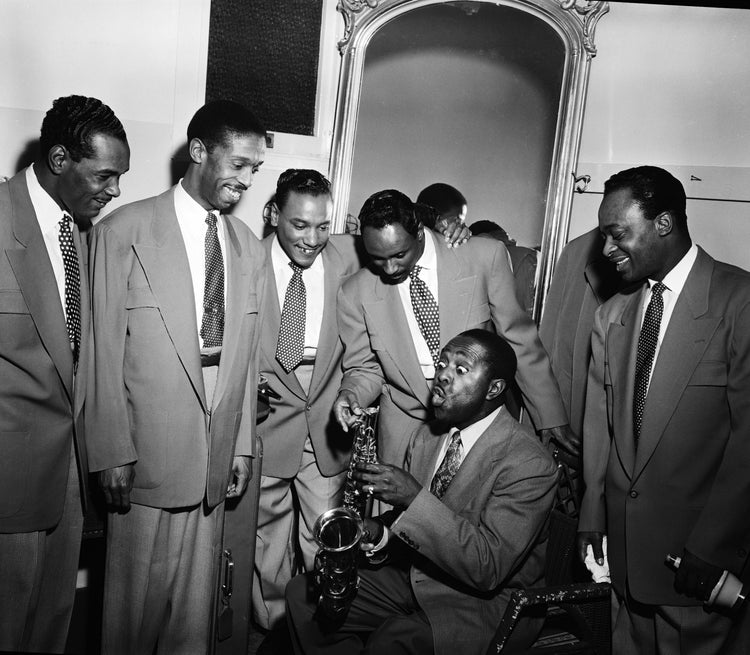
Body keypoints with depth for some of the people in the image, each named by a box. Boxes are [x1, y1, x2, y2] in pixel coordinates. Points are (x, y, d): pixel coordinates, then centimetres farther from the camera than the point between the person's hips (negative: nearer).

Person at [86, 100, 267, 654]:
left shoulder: (251, 249, 8)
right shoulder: (124, 231, -6)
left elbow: (248, 356, 9)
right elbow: (106, 348, -7)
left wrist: (243, 445, 8)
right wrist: (113, 451, -8)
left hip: (216, 456, 4)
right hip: (149, 450, -4)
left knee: (197, 593, 16)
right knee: (137, 592, 10)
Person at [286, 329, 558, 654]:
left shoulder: (530, 463, -21)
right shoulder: (427, 435, 3)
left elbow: (488, 567, -26)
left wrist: (415, 498, -32)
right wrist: (375, 533, -11)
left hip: (485, 601, -6)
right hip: (415, 576, 7)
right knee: (303, 593, -3)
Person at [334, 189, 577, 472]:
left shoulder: (484, 257, -11)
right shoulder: (355, 293, -8)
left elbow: (519, 340, -3)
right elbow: (364, 369, 6)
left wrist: (551, 417, 1)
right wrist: (352, 393, -16)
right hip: (407, 426, 1)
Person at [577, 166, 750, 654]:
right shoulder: (612, 314, 6)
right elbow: (600, 423, 8)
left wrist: (711, 550, -14)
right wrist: (593, 516, 5)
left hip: (698, 552, -5)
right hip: (624, 543, 5)